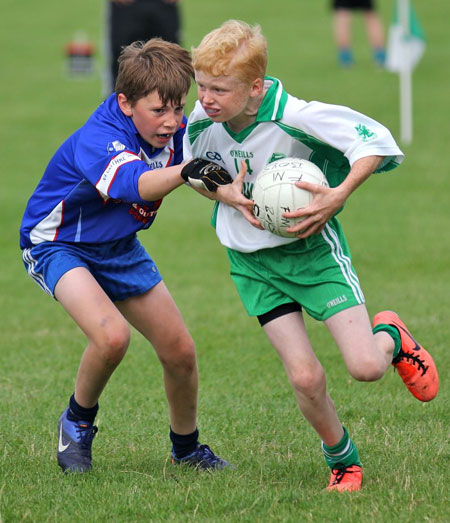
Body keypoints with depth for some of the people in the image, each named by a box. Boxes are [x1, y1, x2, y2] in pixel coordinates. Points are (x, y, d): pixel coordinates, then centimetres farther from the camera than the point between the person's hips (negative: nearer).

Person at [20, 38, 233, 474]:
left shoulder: (171, 128, -14)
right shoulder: (97, 139, -35)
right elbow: (135, 183, -54)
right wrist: (184, 171, -75)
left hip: (119, 248, 7)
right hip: (56, 244, -7)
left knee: (180, 351, 3)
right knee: (111, 336, -31)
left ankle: (186, 448, 29)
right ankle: (77, 423, -2)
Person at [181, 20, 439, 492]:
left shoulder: (295, 119, -26)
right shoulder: (201, 122, -14)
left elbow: (375, 140, -18)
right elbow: (194, 174, 8)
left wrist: (338, 196, -29)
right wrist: (227, 194, -13)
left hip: (312, 246, -3)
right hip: (252, 260, 3)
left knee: (365, 366, -12)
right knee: (305, 378, -7)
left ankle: (391, 338, 25)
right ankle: (342, 460, 20)